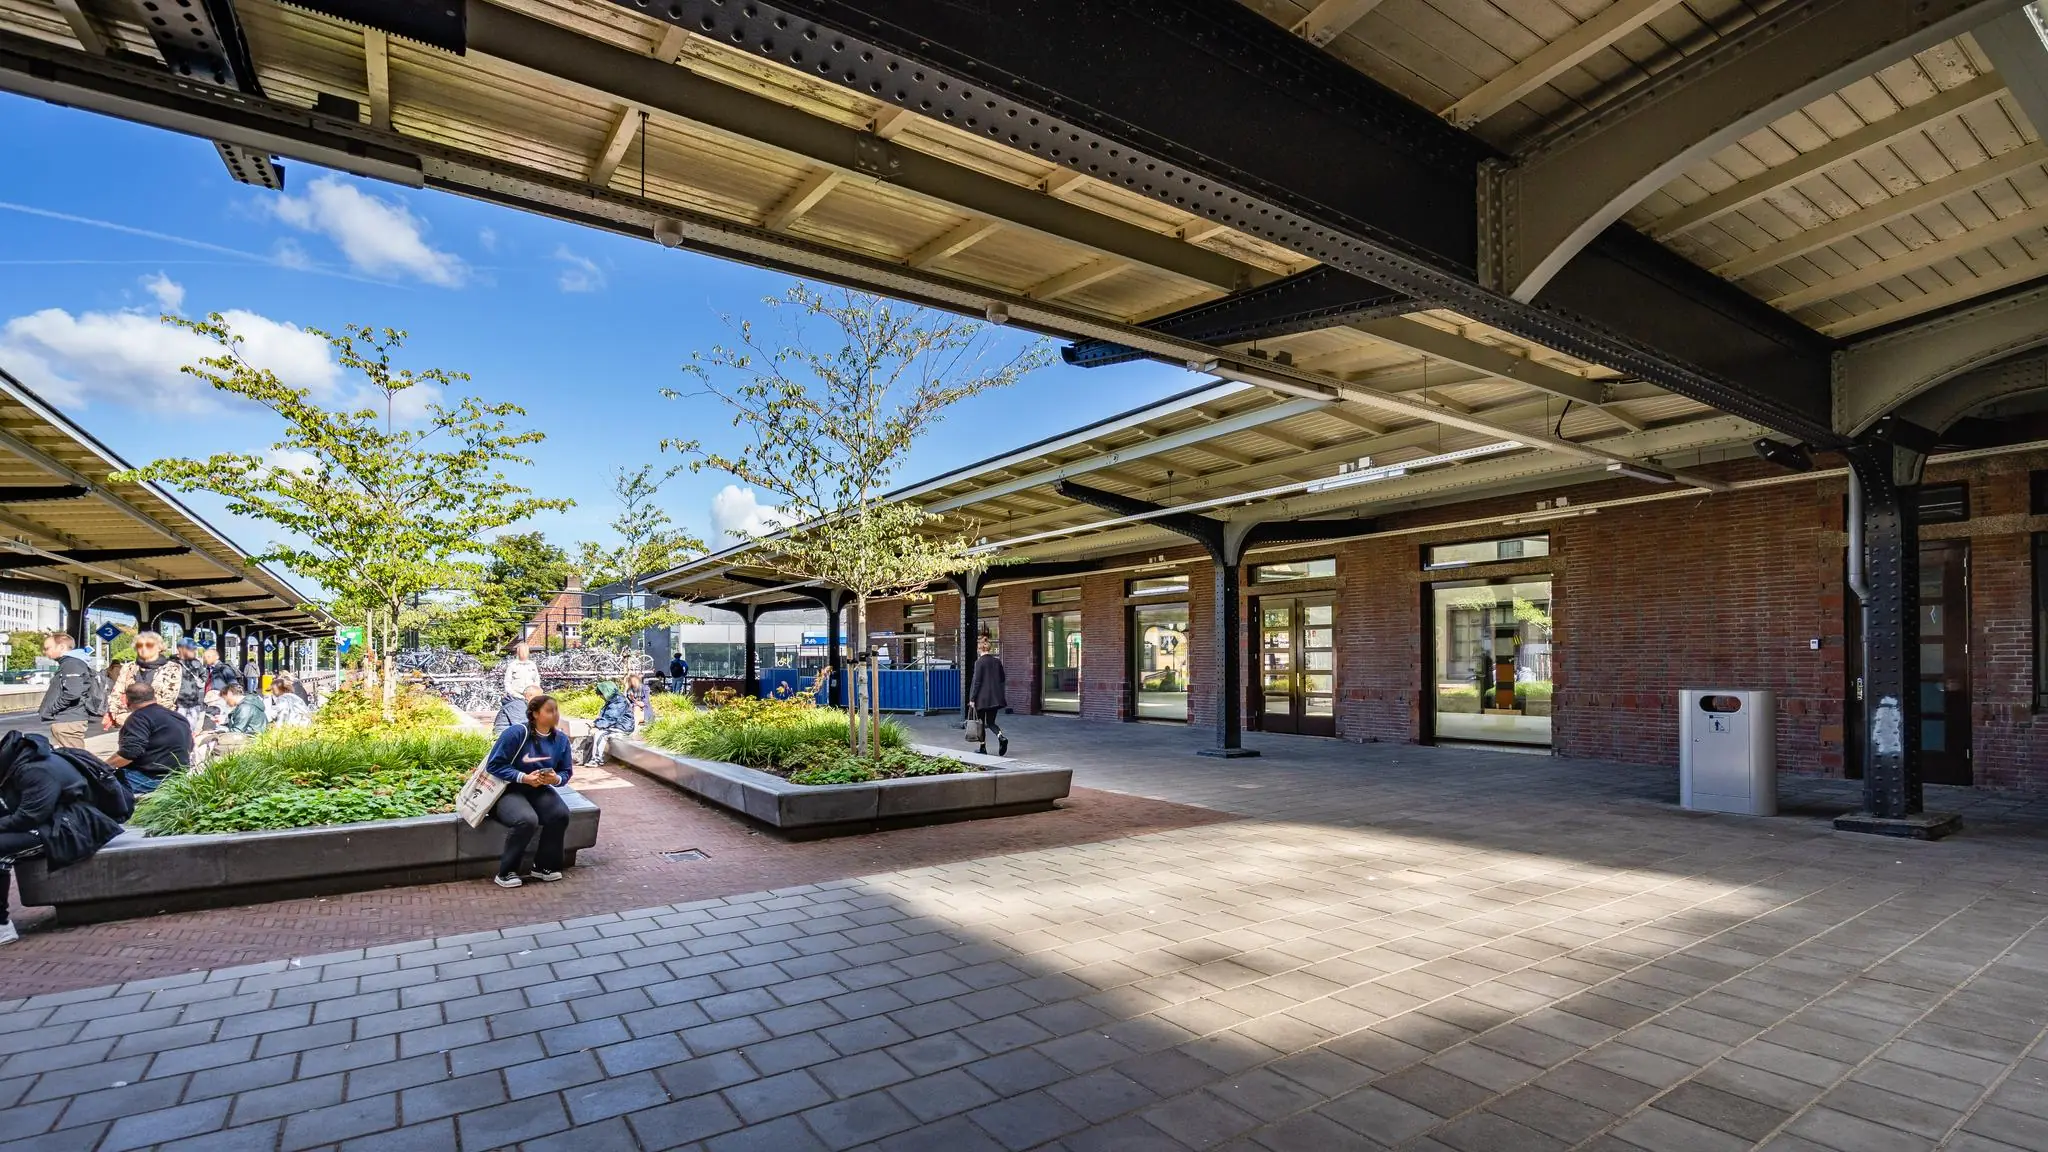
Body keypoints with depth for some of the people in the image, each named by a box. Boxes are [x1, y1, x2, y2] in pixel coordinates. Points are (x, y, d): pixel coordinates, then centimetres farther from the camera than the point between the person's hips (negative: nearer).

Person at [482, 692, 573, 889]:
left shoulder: (561, 739, -2)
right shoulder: (516, 733, -18)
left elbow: (566, 771, 6)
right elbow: (494, 765, -17)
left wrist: (556, 778, -18)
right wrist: (524, 777, -26)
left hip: (539, 789, 5)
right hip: (508, 789, -5)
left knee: (561, 814, -24)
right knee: (527, 820, -34)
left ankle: (544, 867, -3)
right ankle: (505, 872, -11)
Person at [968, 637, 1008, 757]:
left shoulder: (979, 662, -11)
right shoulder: (997, 660, 5)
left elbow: (977, 681, -13)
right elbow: (1002, 678, 11)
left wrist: (972, 698, -9)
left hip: (982, 697, -5)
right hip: (996, 697, 5)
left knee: (980, 723, 10)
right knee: (990, 722, 11)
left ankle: (983, 748, 14)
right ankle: (1001, 737, -15)